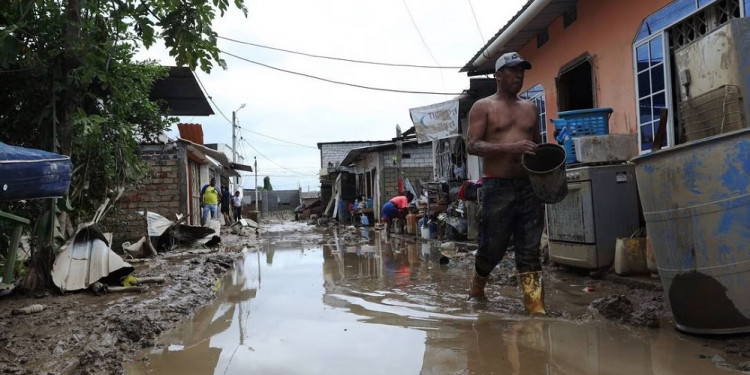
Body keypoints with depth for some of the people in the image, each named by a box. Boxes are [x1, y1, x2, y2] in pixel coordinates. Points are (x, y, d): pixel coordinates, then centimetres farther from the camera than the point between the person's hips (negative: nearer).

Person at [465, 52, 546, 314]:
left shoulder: (530, 108, 17)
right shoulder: (483, 107, 2)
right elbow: (471, 145, -9)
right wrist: (510, 148, -22)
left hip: (530, 185, 4)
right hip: (497, 187, -4)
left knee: (530, 249, 1)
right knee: (493, 246, 4)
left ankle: (535, 306, 3)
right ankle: (476, 288, 30)